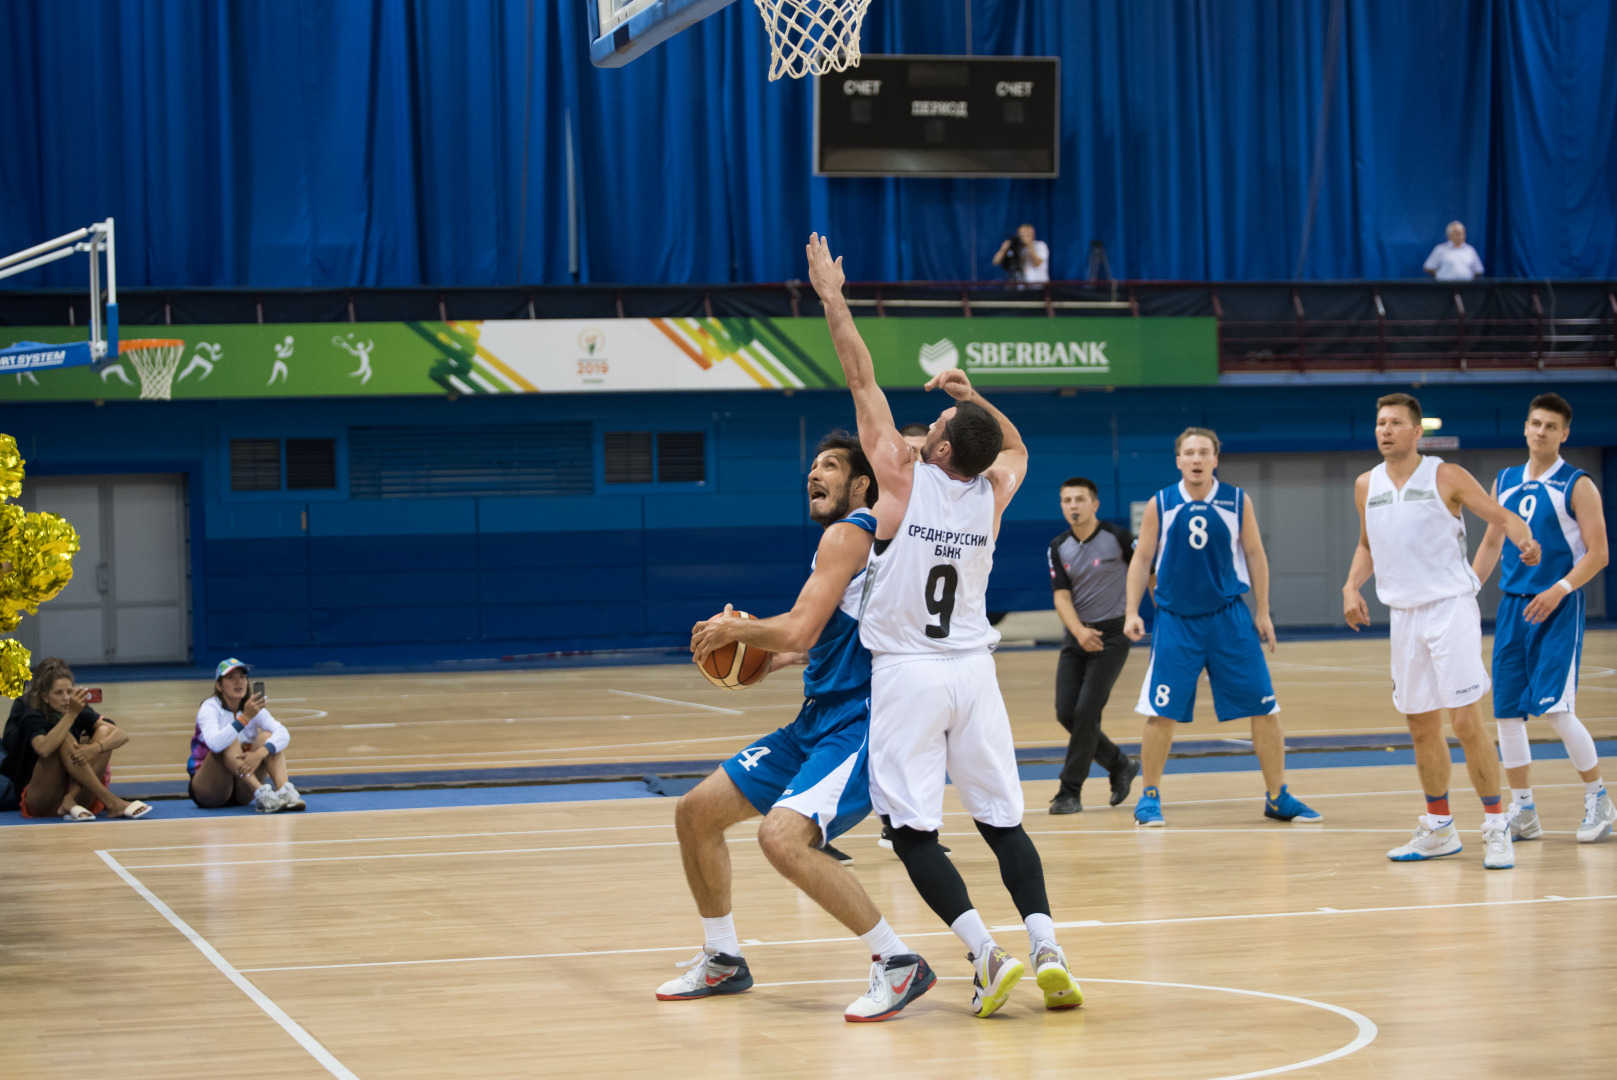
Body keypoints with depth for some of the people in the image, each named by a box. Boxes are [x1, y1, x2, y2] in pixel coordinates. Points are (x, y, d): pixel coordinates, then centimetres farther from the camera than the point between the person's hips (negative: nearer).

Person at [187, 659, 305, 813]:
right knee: (230, 743, -29)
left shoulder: (253, 708, 1)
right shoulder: (210, 708, -11)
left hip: (241, 793, 4)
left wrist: (260, 753, -36)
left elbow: (283, 734, -18)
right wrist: (244, 718, -41)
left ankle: (285, 791, -37)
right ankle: (262, 795, -44)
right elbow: (214, 743, -34)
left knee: (266, 737, -16)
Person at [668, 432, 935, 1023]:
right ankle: (722, 961, 27)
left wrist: (733, 629, -4)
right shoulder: (855, 538, 18)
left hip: (861, 725, -11)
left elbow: (799, 630, -21)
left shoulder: (849, 533, -12)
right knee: (694, 812, 12)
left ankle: (899, 964, -19)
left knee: (782, 837, -31)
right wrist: (780, 657, 22)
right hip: (817, 723, 11)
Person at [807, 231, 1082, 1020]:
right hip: (972, 669, 4)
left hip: (908, 673, -4)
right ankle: (1046, 947, -6)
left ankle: (986, 954, -17)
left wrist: (831, 297, 0)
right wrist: (975, 399, 18)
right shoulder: (992, 493, -1)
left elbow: (863, 383, -6)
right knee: (1003, 821, 9)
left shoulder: (904, 482, -12)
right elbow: (1016, 447, 25)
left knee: (914, 831, -3)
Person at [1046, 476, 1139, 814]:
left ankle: (1070, 791, -5)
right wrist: (1078, 631, -21)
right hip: (1077, 636, 5)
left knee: (1086, 711, -14)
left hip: (1112, 634, -5)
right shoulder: (1059, 547, 3)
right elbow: (1062, 597, -3)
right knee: (1066, 712, -1)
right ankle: (1120, 765, 22)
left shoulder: (1117, 538, -9)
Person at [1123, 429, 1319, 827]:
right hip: (1176, 619, -1)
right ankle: (1149, 797, 13)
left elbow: (1255, 555, 6)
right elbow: (1142, 559, 5)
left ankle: (1277, 797, 11)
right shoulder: (1160, 505, -1)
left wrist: (1262, 612, 5)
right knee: (1160, 712, -2)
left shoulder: (1238, 502, 0)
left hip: (1229, 618, 1)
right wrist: (1132, 612, -3)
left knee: (1264, 708, 0)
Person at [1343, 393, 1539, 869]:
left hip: (1450, 606, -5)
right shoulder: (1366, 486, 9)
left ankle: (1496, 827, -3)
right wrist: (1352, 586, 6)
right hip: (1404, 615, 5)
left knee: (1466, 722, -11)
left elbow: (1502, 516, -5)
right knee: (1422, 727, 9)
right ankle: (1439, 829, 21)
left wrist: (1524, 539, -27)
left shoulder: (1445, 477, -5)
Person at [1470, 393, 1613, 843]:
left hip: (1557, 608, -6)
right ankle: (1522, 811, 12)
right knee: (1506, 711, 2)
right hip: (1512, 605, 6)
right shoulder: (1505, 482, 12)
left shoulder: (1577, 486, -5)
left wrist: (1559, 590, -20)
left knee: (1554, 708, -13)